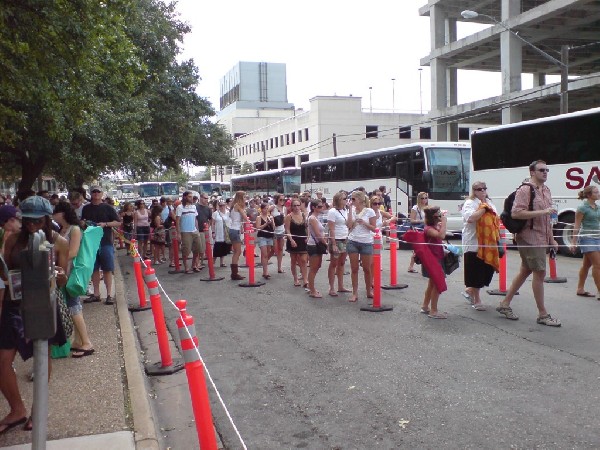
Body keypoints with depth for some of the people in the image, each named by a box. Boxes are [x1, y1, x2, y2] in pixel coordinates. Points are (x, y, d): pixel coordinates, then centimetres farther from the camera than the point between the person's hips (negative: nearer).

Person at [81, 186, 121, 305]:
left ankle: (109, 294, 2)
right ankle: (96, 294, 17)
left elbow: (118, 222, 0)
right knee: (94, 269, 8)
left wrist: (105, 224, -14)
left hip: (106, 242, -3)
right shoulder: (86, 208, 11)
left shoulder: (108, 208, 2)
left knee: (107, 269, -2)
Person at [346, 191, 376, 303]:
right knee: (354, 269, 4)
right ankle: (355, 293, 11)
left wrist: (364, 223, -17)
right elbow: (349, 225, -9)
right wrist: (351, 210, -9)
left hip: (366, 243, -2)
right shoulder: (352, 210, 4)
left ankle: (369, 291, 25)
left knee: (367, 269, 8)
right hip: (353, 242, 2)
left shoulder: (369, 211, -5)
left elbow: (374, 228, -2)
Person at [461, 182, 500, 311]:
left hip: (488, 243, 7)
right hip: (474, 243, -7)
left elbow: (495, 220, 26)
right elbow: (470, 218, -24)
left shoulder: (489, 203, 18)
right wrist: (484, 208, -16)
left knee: (488, 269, 7)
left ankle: (469, 290, 28)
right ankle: (477, 300, 10)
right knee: (476, 271, -1)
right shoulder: (470, 203, -6)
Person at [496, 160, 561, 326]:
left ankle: (505, 304, 23)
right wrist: (542, 212, -24)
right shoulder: (525, 190, -12)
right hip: (530, 239, -9)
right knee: (540, 273, -6)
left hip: (541, 239, 9)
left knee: (525, 271, 13)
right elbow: (516, 213, -23)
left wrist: (551, 239, 21)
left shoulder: (546, 191, 16)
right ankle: (542, 315, 3)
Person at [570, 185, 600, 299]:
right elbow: (577, 226, -10)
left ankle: (580, 289, 19)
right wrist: (574, 242, -12)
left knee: (587, 264, 11)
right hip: (587, 237, -7)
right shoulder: (582, 208, -9)